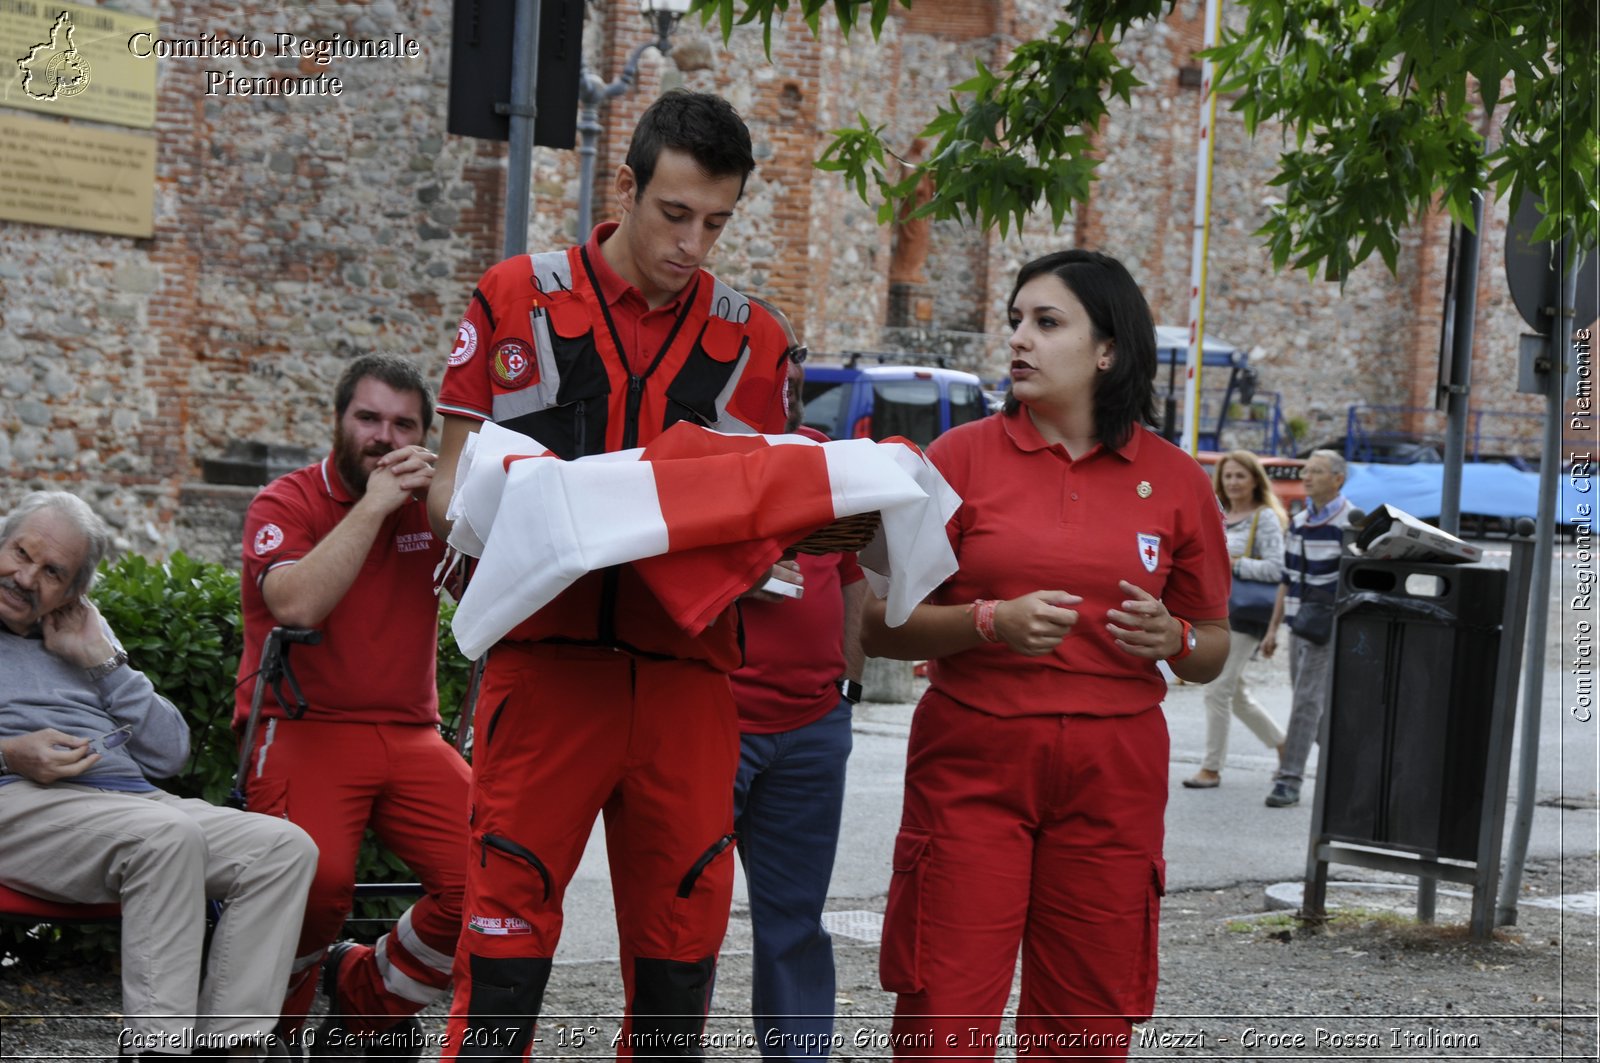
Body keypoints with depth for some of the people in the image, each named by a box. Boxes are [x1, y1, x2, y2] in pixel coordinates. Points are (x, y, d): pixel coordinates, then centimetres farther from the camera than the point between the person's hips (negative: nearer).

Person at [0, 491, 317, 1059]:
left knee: (284, 846, -14)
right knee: (168, 836, -35)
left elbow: (169, 754, 19)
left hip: (132, 797, 7)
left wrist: (102, 662, 9)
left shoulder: (85, 636, 26)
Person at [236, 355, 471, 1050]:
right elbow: (296, 605, -20)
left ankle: (370, 999, 9)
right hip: (304, 727, -4)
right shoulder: (286, 504, 1)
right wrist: (374, 505, -16)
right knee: (318, 876, -33)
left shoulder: (429, 504, 14)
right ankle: (270, 1023, -1)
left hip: (409, 735, 5)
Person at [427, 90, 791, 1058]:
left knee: (680, 945, 6)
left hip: (687, 672, 3)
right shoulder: (520, 300, 6)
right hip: (548, 653, -2)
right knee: (506, 940, -5)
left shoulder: (752, 340, 12)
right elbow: (453, 484, 7)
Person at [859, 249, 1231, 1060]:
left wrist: (1171, 640, -8)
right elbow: (879, 627, -1)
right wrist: (993, 622, -17)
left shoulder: (1175, 481, 6)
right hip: (972, 767, -1)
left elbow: (1212, 651, 15)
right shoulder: (964, 456, 1)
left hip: (1111, 777, 2)